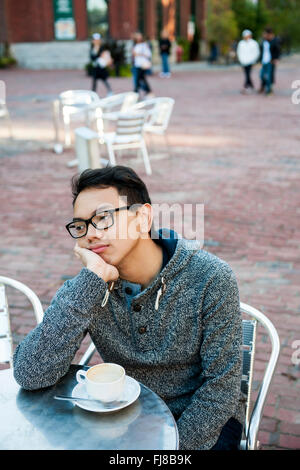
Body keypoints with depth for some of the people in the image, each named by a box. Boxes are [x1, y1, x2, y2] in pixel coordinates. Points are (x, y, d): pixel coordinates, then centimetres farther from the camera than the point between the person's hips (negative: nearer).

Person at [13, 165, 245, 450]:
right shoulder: (86, 289, -11)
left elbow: (222, 386, -13)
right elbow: (29, 375, -23)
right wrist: (92, 278, -29)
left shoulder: (209, 278, -18)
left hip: (203, 421, -2)